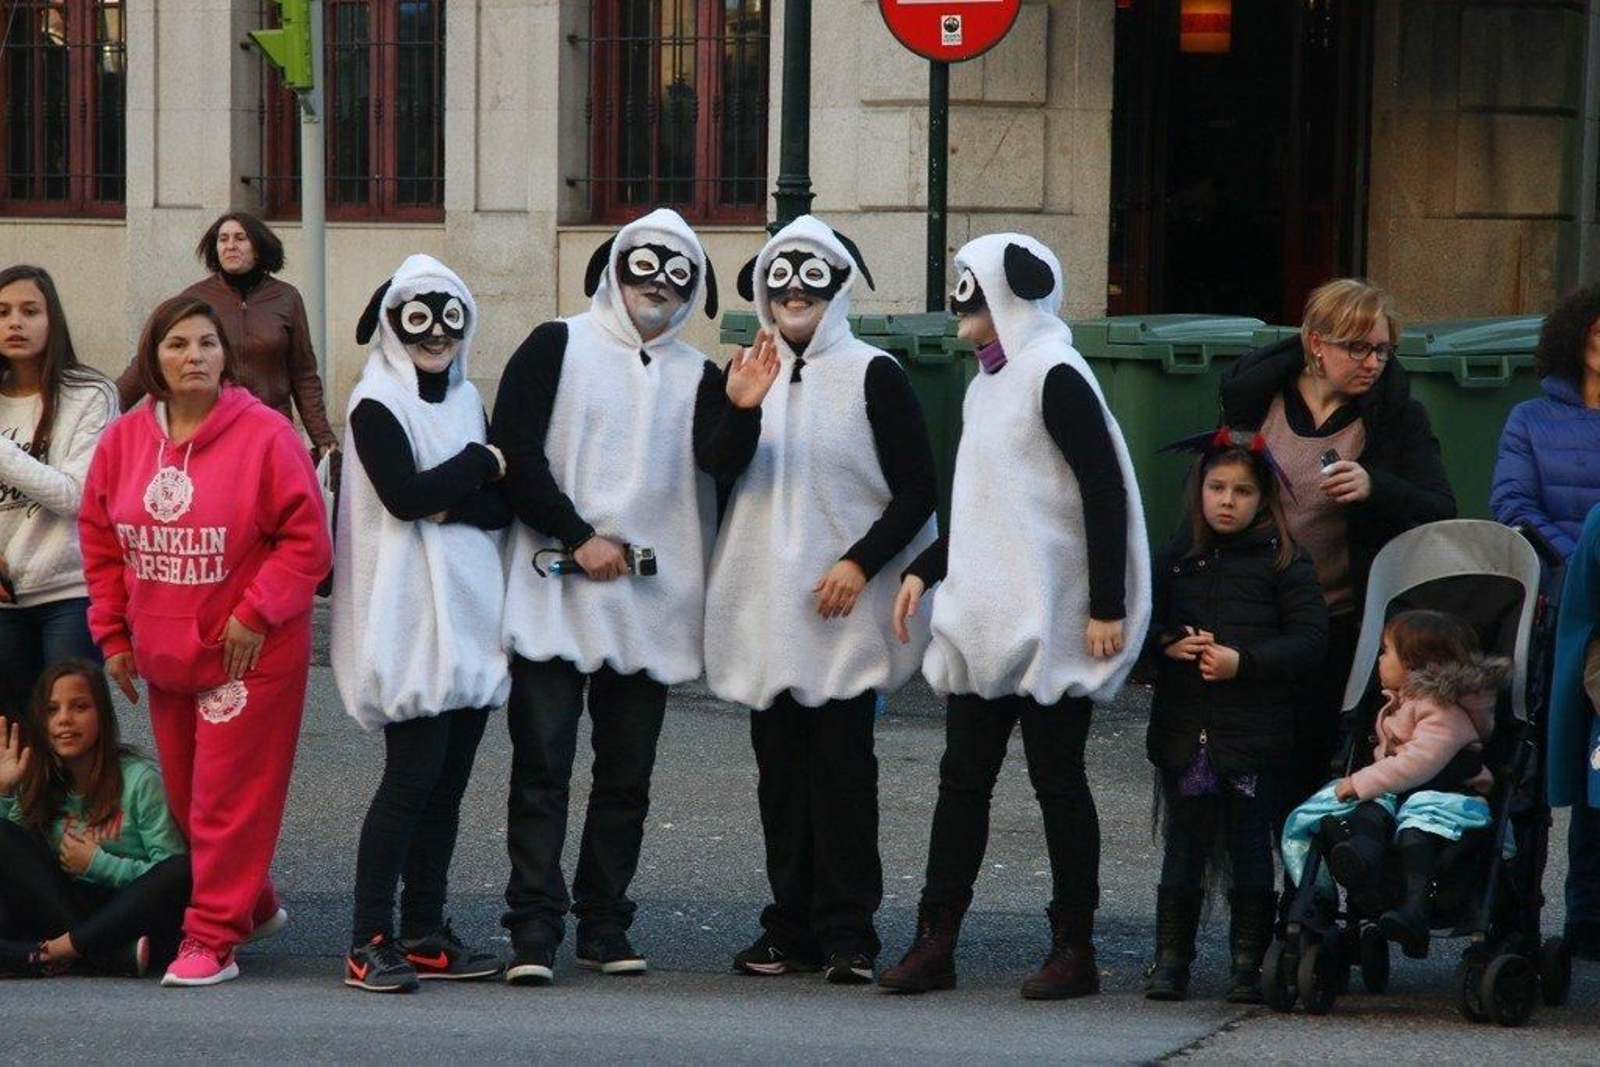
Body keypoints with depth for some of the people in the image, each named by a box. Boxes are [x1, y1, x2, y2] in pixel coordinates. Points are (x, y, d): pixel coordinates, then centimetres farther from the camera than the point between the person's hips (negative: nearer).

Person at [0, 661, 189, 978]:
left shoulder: (139, 780, -4)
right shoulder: (37, 785, 9)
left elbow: (173, 873, -7)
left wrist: (98, 865, -13)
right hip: (63, 910, 3)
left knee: (184, 870, -32)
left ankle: (54, 951, -34)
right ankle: (109, 953, -29)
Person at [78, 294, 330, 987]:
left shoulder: (265, 435, -11)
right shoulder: (124, 440, 3)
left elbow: (307, 539, -10)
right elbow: (100, 540, 12)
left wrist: (255, 613, -15)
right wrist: (113, 635, 9)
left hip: (249, 653, -6)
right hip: (162, 654, 6)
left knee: (228, 798, -5)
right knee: (184, 796, 13)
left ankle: (213, 937, 2)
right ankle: (255, 903, 33)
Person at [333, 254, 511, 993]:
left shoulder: (467, 402, 16)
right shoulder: (376, 406, -4)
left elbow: (504, 505, 7)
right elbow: (406, 495, -17)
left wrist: (449, 502, -11)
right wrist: (480, 465, -4)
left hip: (469, 615, 7)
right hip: (410, 620, -7)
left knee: (448, 780, 6)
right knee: (412, 776, -11)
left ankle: (425, 934, 11)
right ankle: (370, 942, -8)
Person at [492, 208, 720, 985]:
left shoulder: (696, 377, 14)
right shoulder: (558, 348, 4)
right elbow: (513, 453, -5)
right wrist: (579, 537, -10)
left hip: (650, 606, 4)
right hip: (554, 594, -4)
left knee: (627, 774, 7)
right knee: (542, 768, -5)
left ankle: (604, 926, 15)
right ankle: (534, 930, -4)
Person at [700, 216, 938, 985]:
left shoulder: (873, 375, 0)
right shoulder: (747, 371, 13)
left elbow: (917, 491, -2)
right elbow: (720, 470, -1)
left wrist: (860, 564, -12)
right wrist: (740, 409, -19)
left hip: (845, 608, -4)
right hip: (765, 607, 4)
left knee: (843, 768, -6)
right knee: (780, 770, 6)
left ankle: (846, 933, -3)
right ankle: (791, 928, 12)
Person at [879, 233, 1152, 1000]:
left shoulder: (1056, 379, -12)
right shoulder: (988, 383, 16)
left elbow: (1106, 494, -16)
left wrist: (1107, 608, -20)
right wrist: (925, 570, 16)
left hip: (1050, 622, -8)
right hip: (983, 619, 8)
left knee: (1056, 779, -1)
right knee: (963, 777, 6)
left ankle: (1075, 950, 6)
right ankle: (935, 942, 9)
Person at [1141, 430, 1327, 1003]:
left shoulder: (1284, 561, 0)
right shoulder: (1178, 557, 11)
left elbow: (1310, 637, -5)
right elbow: (1145, 621, 16)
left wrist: (1242, 662, -15)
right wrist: (1168, 645, -6)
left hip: (1254, 733, -3)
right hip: (1183, 728, 3)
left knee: (1249, 844, 2)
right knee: (1183, 844, 6)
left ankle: (1248, 962, 8)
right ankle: (1171, 958, 11)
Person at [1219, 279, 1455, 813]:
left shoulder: (1398, 414, -2)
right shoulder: (1254, 394, 2)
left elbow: (1443, 512, -8)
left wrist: (1376, 487, -27)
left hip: (1340, 626, -1)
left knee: (1306, 770, 2)